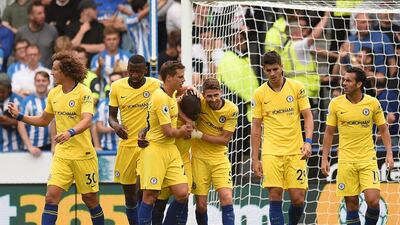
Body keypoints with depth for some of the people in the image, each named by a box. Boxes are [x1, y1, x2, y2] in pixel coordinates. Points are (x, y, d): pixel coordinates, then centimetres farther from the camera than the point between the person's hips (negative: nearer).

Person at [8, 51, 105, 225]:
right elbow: (44, 120, 21)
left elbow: (87, 120, -26)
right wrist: (19, 116, 11)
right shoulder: (54, 94, 7)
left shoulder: (83, 92, -12)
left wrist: (70, 132, -44)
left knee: (90, 198, 6)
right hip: (61, 155, 5)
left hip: (83, 155, -5)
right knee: (52, 196, -9)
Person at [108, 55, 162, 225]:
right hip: (127, 144, 3)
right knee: (129, 194, 8)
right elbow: (111, 115, 6)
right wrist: (115, 125, -14)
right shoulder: (117, 87, 1)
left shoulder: (156, 85, -5)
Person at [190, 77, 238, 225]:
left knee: (226, 198, -15)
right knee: (201, 204, 1)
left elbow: (225, 139, -10)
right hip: (199, 157, 0)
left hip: (220, 157, 0)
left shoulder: (231, 109, -12)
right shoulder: (199, 103, -12)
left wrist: (200, 135, -17)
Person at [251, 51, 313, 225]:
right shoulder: (259, 94, 4)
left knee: (298, 199, -3)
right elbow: (256, 127, 8)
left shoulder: (296, 87, 2)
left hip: (295, 152, 0)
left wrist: (308, 141, -14)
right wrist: (255, 159, 5)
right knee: (275, 196, -8)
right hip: (272, 152, 0)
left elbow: (307, 116, 3)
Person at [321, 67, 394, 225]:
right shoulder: (336, 103, -1)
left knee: (373, 200, -13)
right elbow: (329, 133, 6)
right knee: (351, 204, 1)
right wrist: (324, 159, 1)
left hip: (368, 160, -1)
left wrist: (389, 153, -6)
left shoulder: (373, 103, -2)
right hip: (346, 161, 1)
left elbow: (383, 130, 6)